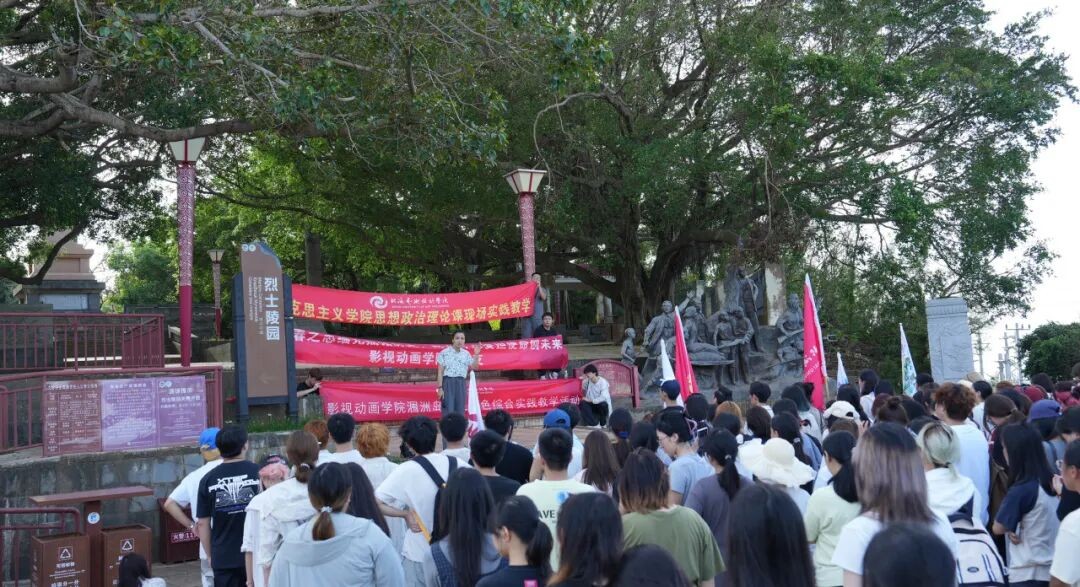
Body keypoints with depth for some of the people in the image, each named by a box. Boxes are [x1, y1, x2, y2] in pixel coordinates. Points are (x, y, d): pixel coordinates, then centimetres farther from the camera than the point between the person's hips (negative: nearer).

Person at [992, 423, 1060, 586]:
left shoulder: (1021, 490, -20)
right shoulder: (1051, 481, 2)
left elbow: (998, 528, -10)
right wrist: (1015, 528, -2)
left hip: (1028, 573, -7)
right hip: (1051, 569, 7)